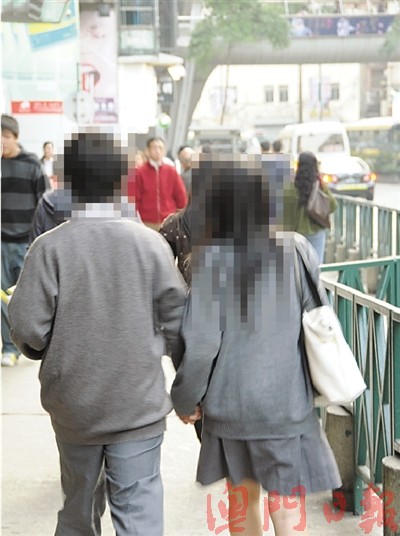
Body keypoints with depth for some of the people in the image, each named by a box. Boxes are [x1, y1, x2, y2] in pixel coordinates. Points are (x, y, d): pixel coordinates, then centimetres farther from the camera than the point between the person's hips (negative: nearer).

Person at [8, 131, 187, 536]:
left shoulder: (49, 247, -13)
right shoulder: (149, 243, -11)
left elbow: (28, 330, -12)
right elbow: (177, 319, -6)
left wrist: (55, 355, 9)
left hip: (73, 406, 1)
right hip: (138, 405, -1)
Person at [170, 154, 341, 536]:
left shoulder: (212, 258, -11)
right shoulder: (296, 249, -6)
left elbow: (201, 343, -12)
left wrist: (185, 398, 2)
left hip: (230, 404, 0)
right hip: (286, 403, 0)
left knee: (241, 500, 19)